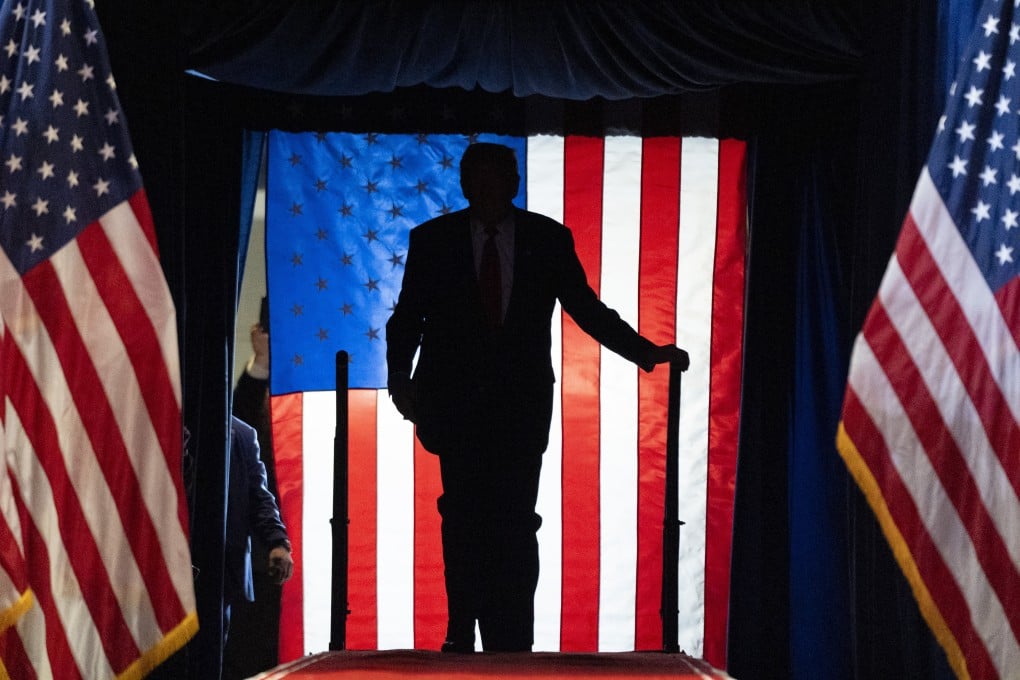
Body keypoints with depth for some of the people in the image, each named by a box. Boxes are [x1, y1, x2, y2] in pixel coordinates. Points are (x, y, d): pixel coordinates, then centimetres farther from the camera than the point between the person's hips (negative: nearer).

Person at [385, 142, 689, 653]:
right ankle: (462, 634, 11)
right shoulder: (432, 240, 4)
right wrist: (400, 372, -13)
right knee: (463, 520, 0)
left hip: (521, 401, 0)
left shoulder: (549, 239, 4)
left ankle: (513, 643, 2)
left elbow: (586, 307, 7)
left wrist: (647, 351, -1)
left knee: (515, 523, -4)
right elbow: (407, 316, 4)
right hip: (455, 400, 0)